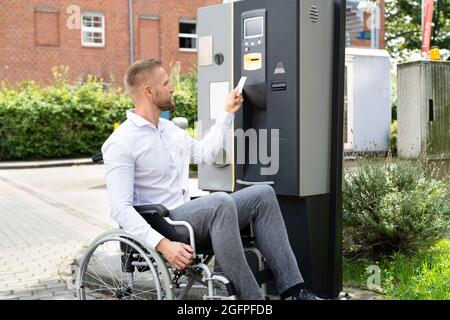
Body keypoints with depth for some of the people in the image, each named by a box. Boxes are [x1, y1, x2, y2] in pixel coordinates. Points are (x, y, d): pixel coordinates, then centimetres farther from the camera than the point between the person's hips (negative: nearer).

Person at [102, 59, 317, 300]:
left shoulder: (170, 129, 16)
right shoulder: (120, 143, -12)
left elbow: (204, 153, 31)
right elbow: (120, 208, -19)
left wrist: (227, 114, 30)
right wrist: (162, 244, -30)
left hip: (188, 214, 9)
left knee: (262, 194, -4)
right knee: (220, 201, -34)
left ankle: (292, 289, -9)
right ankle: (251, 297, -30)